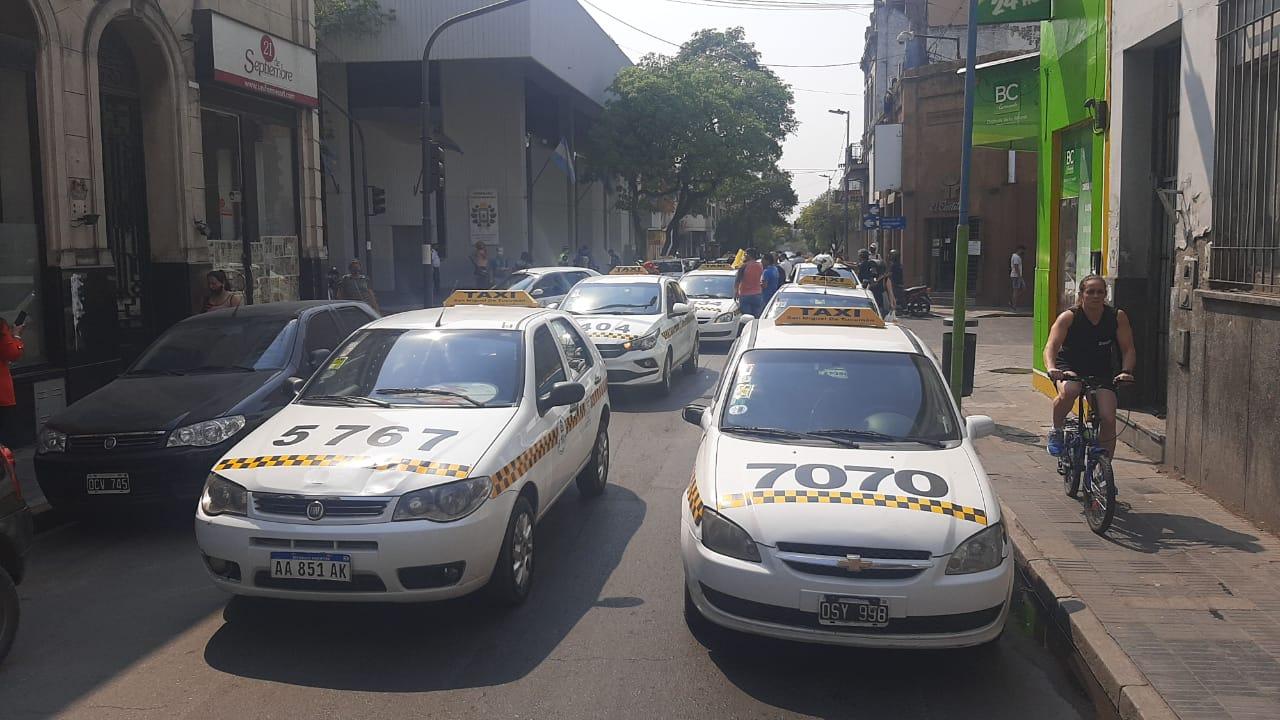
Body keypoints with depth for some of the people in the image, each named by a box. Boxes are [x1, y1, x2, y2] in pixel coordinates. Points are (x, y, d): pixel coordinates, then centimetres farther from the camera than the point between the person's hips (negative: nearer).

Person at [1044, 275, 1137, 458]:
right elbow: (1051, 346, -26)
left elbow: (1128, 349, -7)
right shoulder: (1069, 317, -16)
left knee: (1108, 419, -13)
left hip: (1101, 373, 2)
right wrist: (1051, 368, -45)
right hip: (1069, 368, -2)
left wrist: (1126, 371, -25)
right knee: (1069, 391, -37)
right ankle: (1056, 430, -9)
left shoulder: (1117, 317, -9)